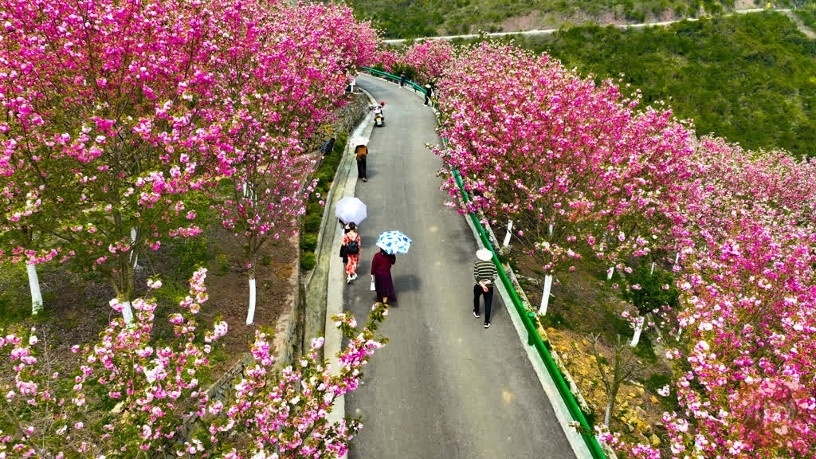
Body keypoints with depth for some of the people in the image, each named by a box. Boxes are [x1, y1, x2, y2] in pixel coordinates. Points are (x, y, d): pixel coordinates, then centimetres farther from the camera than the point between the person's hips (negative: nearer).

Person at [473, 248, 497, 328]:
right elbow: (494, 276, -9)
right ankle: (487, 322, 13)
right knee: (488, 303, 10)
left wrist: (482, 285, -18)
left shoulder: (477, 263, -12)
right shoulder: (492, 264, -5)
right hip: (489, 287, 1)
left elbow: (476, 276, -17)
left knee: (476, 297, 30)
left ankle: (476, 312, 48)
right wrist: (486, 283, -13)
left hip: (479, 286, 0)